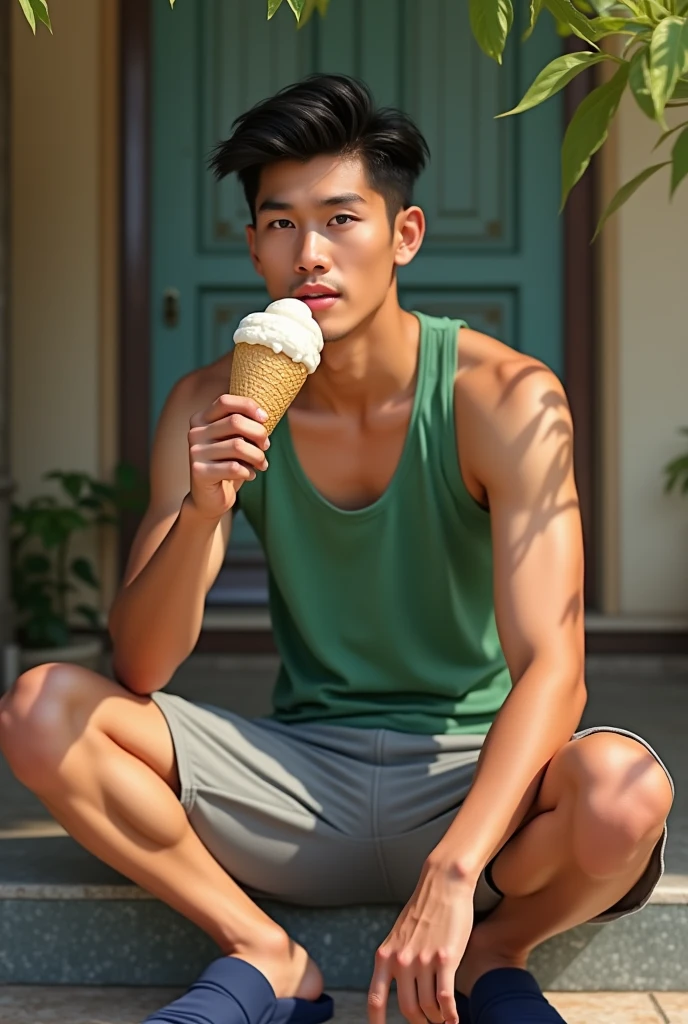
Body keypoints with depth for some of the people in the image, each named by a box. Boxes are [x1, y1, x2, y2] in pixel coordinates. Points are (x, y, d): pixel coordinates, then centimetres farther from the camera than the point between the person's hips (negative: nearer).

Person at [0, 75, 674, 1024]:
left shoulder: (504, 398, -13)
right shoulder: (214, 408, -4)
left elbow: (551, 667, -22)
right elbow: (139, 671, -7)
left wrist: (451, 875, -35)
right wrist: (201, 512, -27)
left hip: (470, 778, -2)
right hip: (298, 778, 2)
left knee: (624, 788, -35)